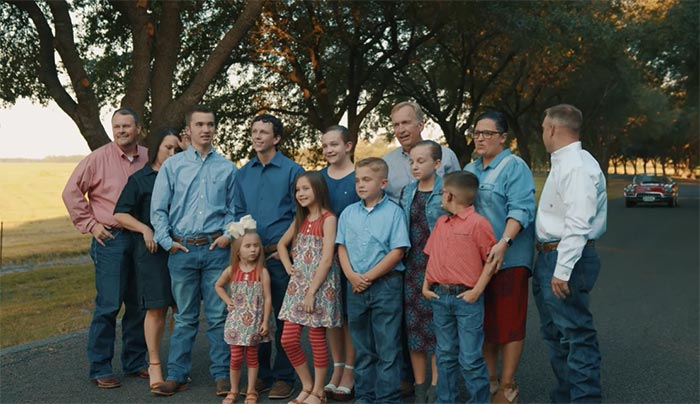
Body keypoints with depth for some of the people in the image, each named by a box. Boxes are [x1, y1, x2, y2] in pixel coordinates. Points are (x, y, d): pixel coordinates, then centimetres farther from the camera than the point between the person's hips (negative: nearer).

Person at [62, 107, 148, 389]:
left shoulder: (149, 159, 6)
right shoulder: (98, 158, -4)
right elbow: (72, 191, -1)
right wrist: (89, 224, -5)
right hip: (111, 239, -4)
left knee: (139, 305, 11)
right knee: (108, 305, -4)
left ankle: (135, 362, 24)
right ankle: (99, 369, 6)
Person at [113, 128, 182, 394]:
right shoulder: (139, 179, 5)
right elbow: (120, 214, 0)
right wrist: (145, 229, -12)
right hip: (152, 251, -3)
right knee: (156, 308, -3)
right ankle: (154, 365, 7)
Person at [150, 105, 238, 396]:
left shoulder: (226, 168, 8)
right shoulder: (172, 166, 5)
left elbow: (233, 209, 13)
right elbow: (158, 209, 5)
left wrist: (228, 234, -3)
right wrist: (167, 241, -4)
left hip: (216, 249, 0)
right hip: (182, 250, 0)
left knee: (218, 316, 3)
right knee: (185, 317, 7)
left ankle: (221, 375, 12)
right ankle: (177, 375, 16)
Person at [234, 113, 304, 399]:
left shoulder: (292, 170, -2)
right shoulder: (243, 173, 12)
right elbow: (239, 212, 15)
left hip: (280, 254, -4)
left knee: (283, 317, 1)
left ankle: (284, 377, 10)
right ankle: (260, 375, 19)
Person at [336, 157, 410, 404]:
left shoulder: (393, 212, -5)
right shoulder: (348, 213, 9)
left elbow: (397, 251, -10)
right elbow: (342, 247, 8)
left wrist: (369, 276, -13)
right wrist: (352, 276, -8)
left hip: (385, 284, -5)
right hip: (356, 287, 5)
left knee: (387, 347, -1)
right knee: (362, 347, 13)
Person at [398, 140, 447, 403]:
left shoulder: (446, 192, -5)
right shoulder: (407, 192, 10)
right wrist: (401, 262, 9)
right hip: (412, 267, 5)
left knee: (436, 325, 0)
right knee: (413, 326, 7)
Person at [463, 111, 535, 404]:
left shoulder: (514, 167, -6)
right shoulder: (470, 170, 16)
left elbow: (520, 210, -17)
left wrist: (504, 243, -29)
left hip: (507, 258, -7)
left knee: (508, 322, -3)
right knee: (484, 321, 11)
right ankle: (488, 379, 22)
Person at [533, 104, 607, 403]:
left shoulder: (577, 166, -17)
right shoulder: (561, 163, 16)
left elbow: (578, 224, -25)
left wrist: (562, 270, -26)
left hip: (566, 259, -11)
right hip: (549, 256, 11)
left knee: (575, 334, -8)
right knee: (554, 333, 19)